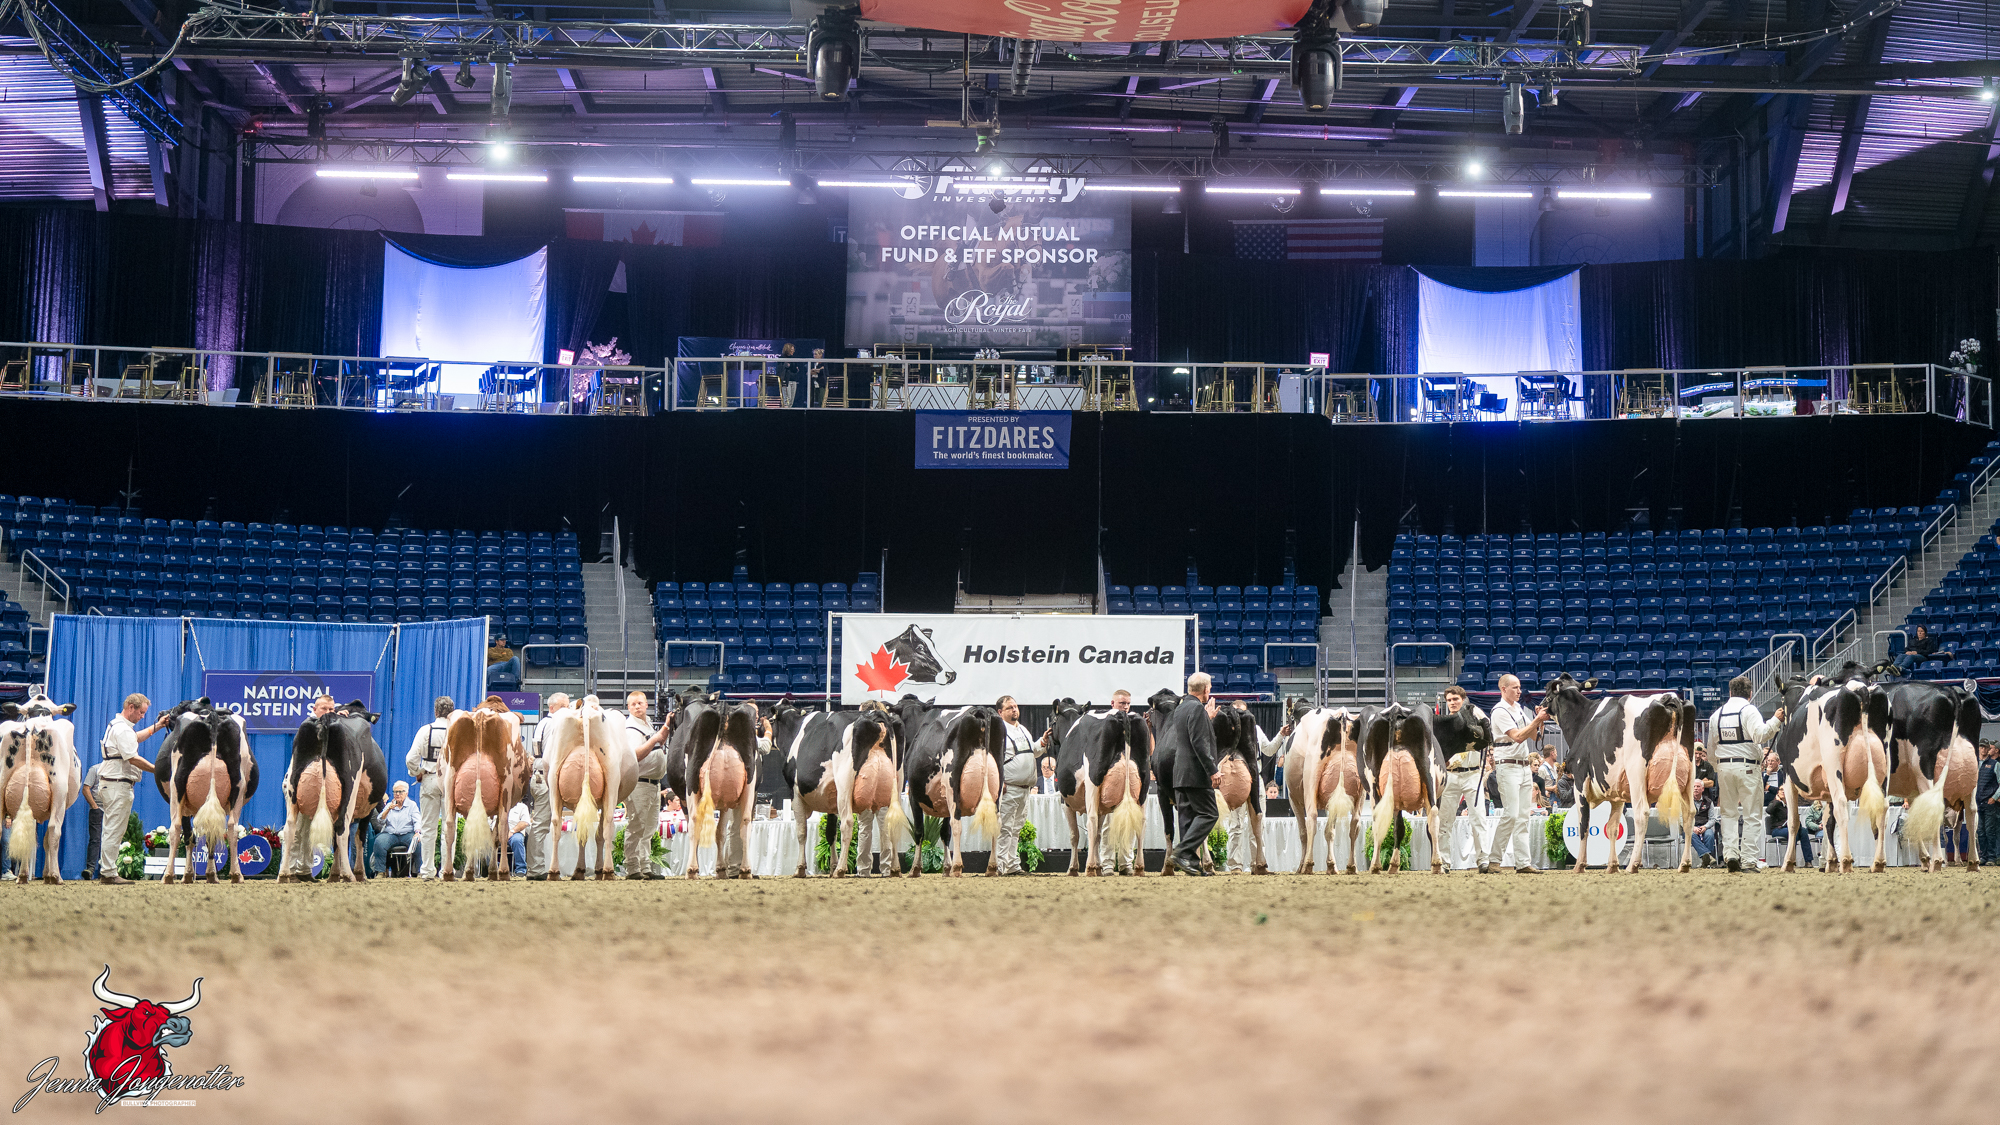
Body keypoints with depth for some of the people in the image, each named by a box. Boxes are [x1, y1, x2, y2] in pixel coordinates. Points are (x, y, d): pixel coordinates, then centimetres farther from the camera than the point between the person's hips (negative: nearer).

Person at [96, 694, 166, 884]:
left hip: (108, 783, 11)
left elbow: (135, 738, 36)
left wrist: (156, 727, 31)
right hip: (118, 784, -11)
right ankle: (108, 873, -10)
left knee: (111, 830, 13)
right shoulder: (123, 729, -15)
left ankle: (105, 871, 15)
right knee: (114, 830, -9)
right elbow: (133, 758, -20)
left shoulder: (116, 724, 18)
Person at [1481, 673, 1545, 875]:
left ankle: (1523, 863, 3)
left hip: (1525, 766, 8)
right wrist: (1537, 720, -18)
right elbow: (1517, 736, -19)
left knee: (1523, 817, 4)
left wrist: (1540, 720, 2)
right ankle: (1491, 860, -9)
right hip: (1507, 766, -8)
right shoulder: (1500, 711, -10)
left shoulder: (1519, 709, 16)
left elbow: (1533, 736, 19)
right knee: (1510, 814, -14)